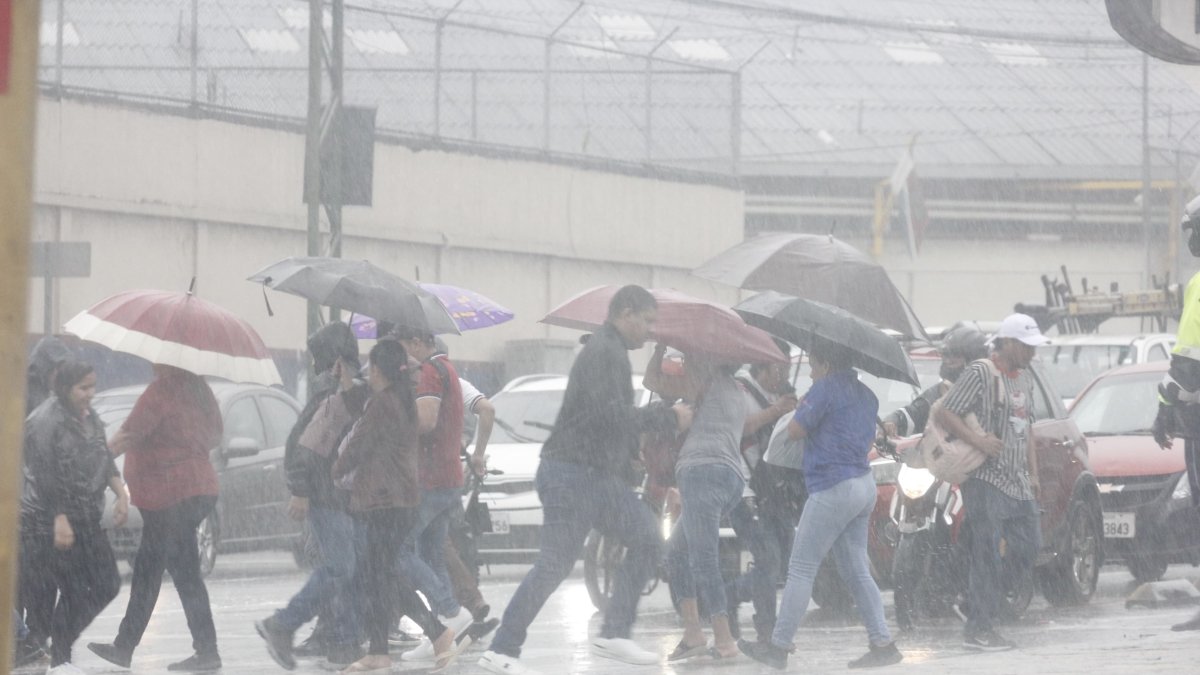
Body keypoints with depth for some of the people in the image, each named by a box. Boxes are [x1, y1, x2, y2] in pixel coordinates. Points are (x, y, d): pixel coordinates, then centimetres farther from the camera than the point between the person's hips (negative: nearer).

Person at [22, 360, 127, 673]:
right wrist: (60, 520, -23)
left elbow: (104, 459, 18)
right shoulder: (46, 421, -16)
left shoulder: (89, 417, 11)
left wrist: (121, 493, 3)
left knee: (107, 585, 7)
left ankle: (61, 643, 21)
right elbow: (44, 475, -20)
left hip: (86, 519, 9)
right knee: (73, 592, -8)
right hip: (51, 521, -9)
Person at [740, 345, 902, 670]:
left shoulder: (825, 389, -10)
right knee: (856, 570, 11)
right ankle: (883, 645, 5)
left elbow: (795, 430, -8)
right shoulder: (865, 395, 16)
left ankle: (778, 648, -3)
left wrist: (801, 408, 13)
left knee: (801, 569, -4)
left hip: (833, 488, -9)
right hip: (864, 485, 9)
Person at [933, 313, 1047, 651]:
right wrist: (978, 441, -24)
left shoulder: (1025, 379, 18)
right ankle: (979, 630, -8)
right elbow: (945, 414, -13)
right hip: (986, 480, -9)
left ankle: (980, 604, 21)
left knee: (1028, 547, 8)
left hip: (1017, 483, 9)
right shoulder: (980, 373, -9)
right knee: (988, 555, -10)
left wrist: (1031, 472, 20)